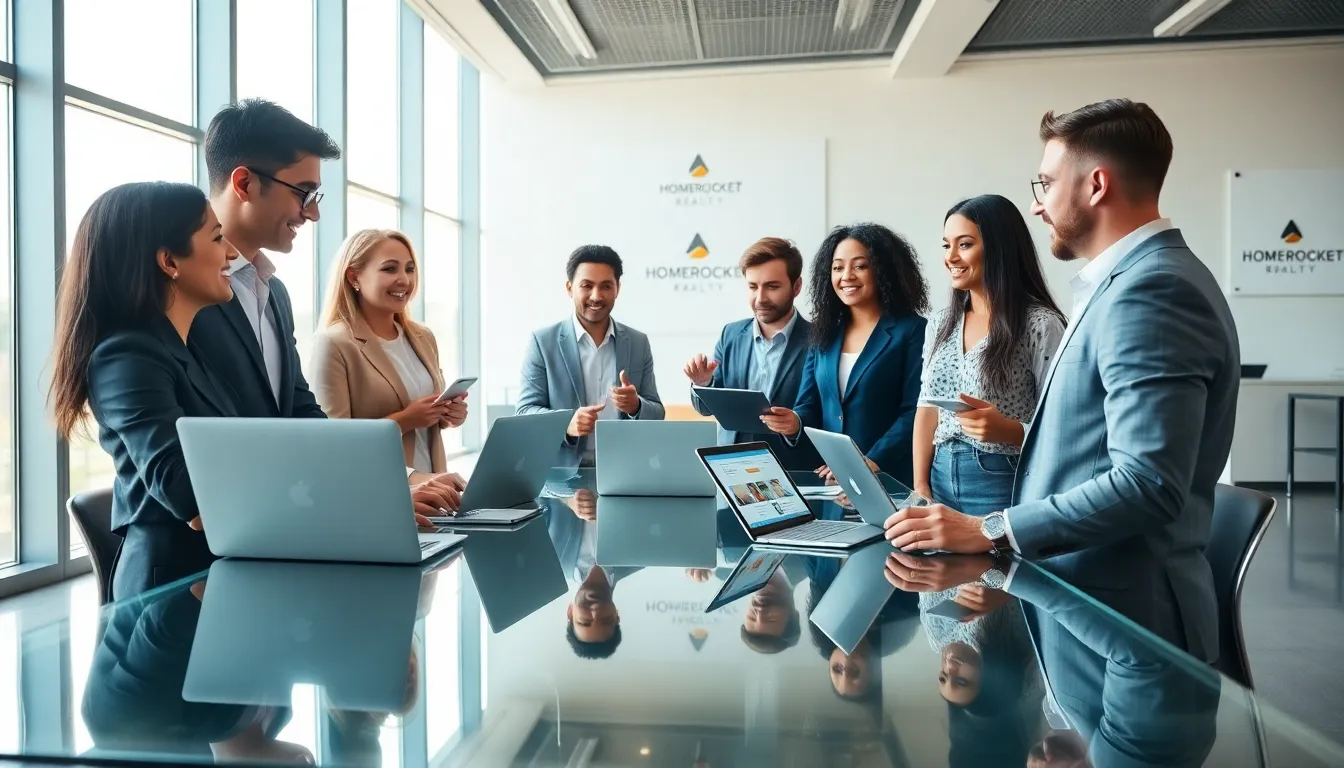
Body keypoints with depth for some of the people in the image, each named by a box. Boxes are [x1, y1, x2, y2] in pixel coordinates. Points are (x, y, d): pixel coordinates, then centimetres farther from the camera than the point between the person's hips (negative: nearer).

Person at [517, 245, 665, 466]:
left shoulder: (638, 343, 10)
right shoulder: (542, 342, 2)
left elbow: (657, 414, 11)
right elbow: (526, 411, 0)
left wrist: (636, 406, -12)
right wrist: (566, 424, -20)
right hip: (564, 470, -2)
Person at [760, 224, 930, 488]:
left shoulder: (912, 330, -5)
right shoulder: (824, 332, 10)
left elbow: (915, 412, -11)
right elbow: (811, 406, 8)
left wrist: (872, 463, -21)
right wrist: (795, 423, -13)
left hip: (889, 480, -4)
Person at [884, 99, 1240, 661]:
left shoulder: (1151, 289, -18)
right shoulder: (1133, 280, 14)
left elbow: (1148, 483, -26)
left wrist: (989, 531, -22)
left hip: (1118, 618, -9)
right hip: (1084, 597, 9)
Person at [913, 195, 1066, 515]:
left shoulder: (1040, 324, -9)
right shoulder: (940, 324, 8)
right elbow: (927, 410, 8)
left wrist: (1006, 429, -27)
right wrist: (920, 485, 0)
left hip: (1004, 485, -5)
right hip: (942, 479, 5)